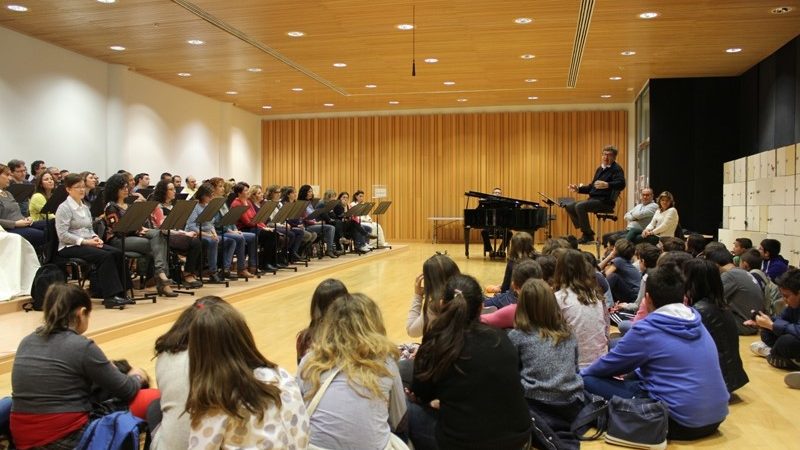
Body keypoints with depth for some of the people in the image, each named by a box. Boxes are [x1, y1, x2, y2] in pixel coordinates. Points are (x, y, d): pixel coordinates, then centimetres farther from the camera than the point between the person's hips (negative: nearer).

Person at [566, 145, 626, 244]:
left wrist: (607, 185, -41)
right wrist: (578, 189, 16)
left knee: (580, 206, -29)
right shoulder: (600, 169, 22)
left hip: (605, 201, -9)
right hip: (593, 199, 9)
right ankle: (585, 232, 2)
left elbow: (621, 184, -24)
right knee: (570, 207, 2)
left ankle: (588, 235, -19)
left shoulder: (616, 169, -5)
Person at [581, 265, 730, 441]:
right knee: (635, 378, 26)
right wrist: (633, 373, 29)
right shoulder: (697, 323, 7)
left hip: (681, 422, -8)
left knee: (588, 381, -5)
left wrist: (583, 373, 19)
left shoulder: (647, 330, -13)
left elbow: (608, 365, 1)